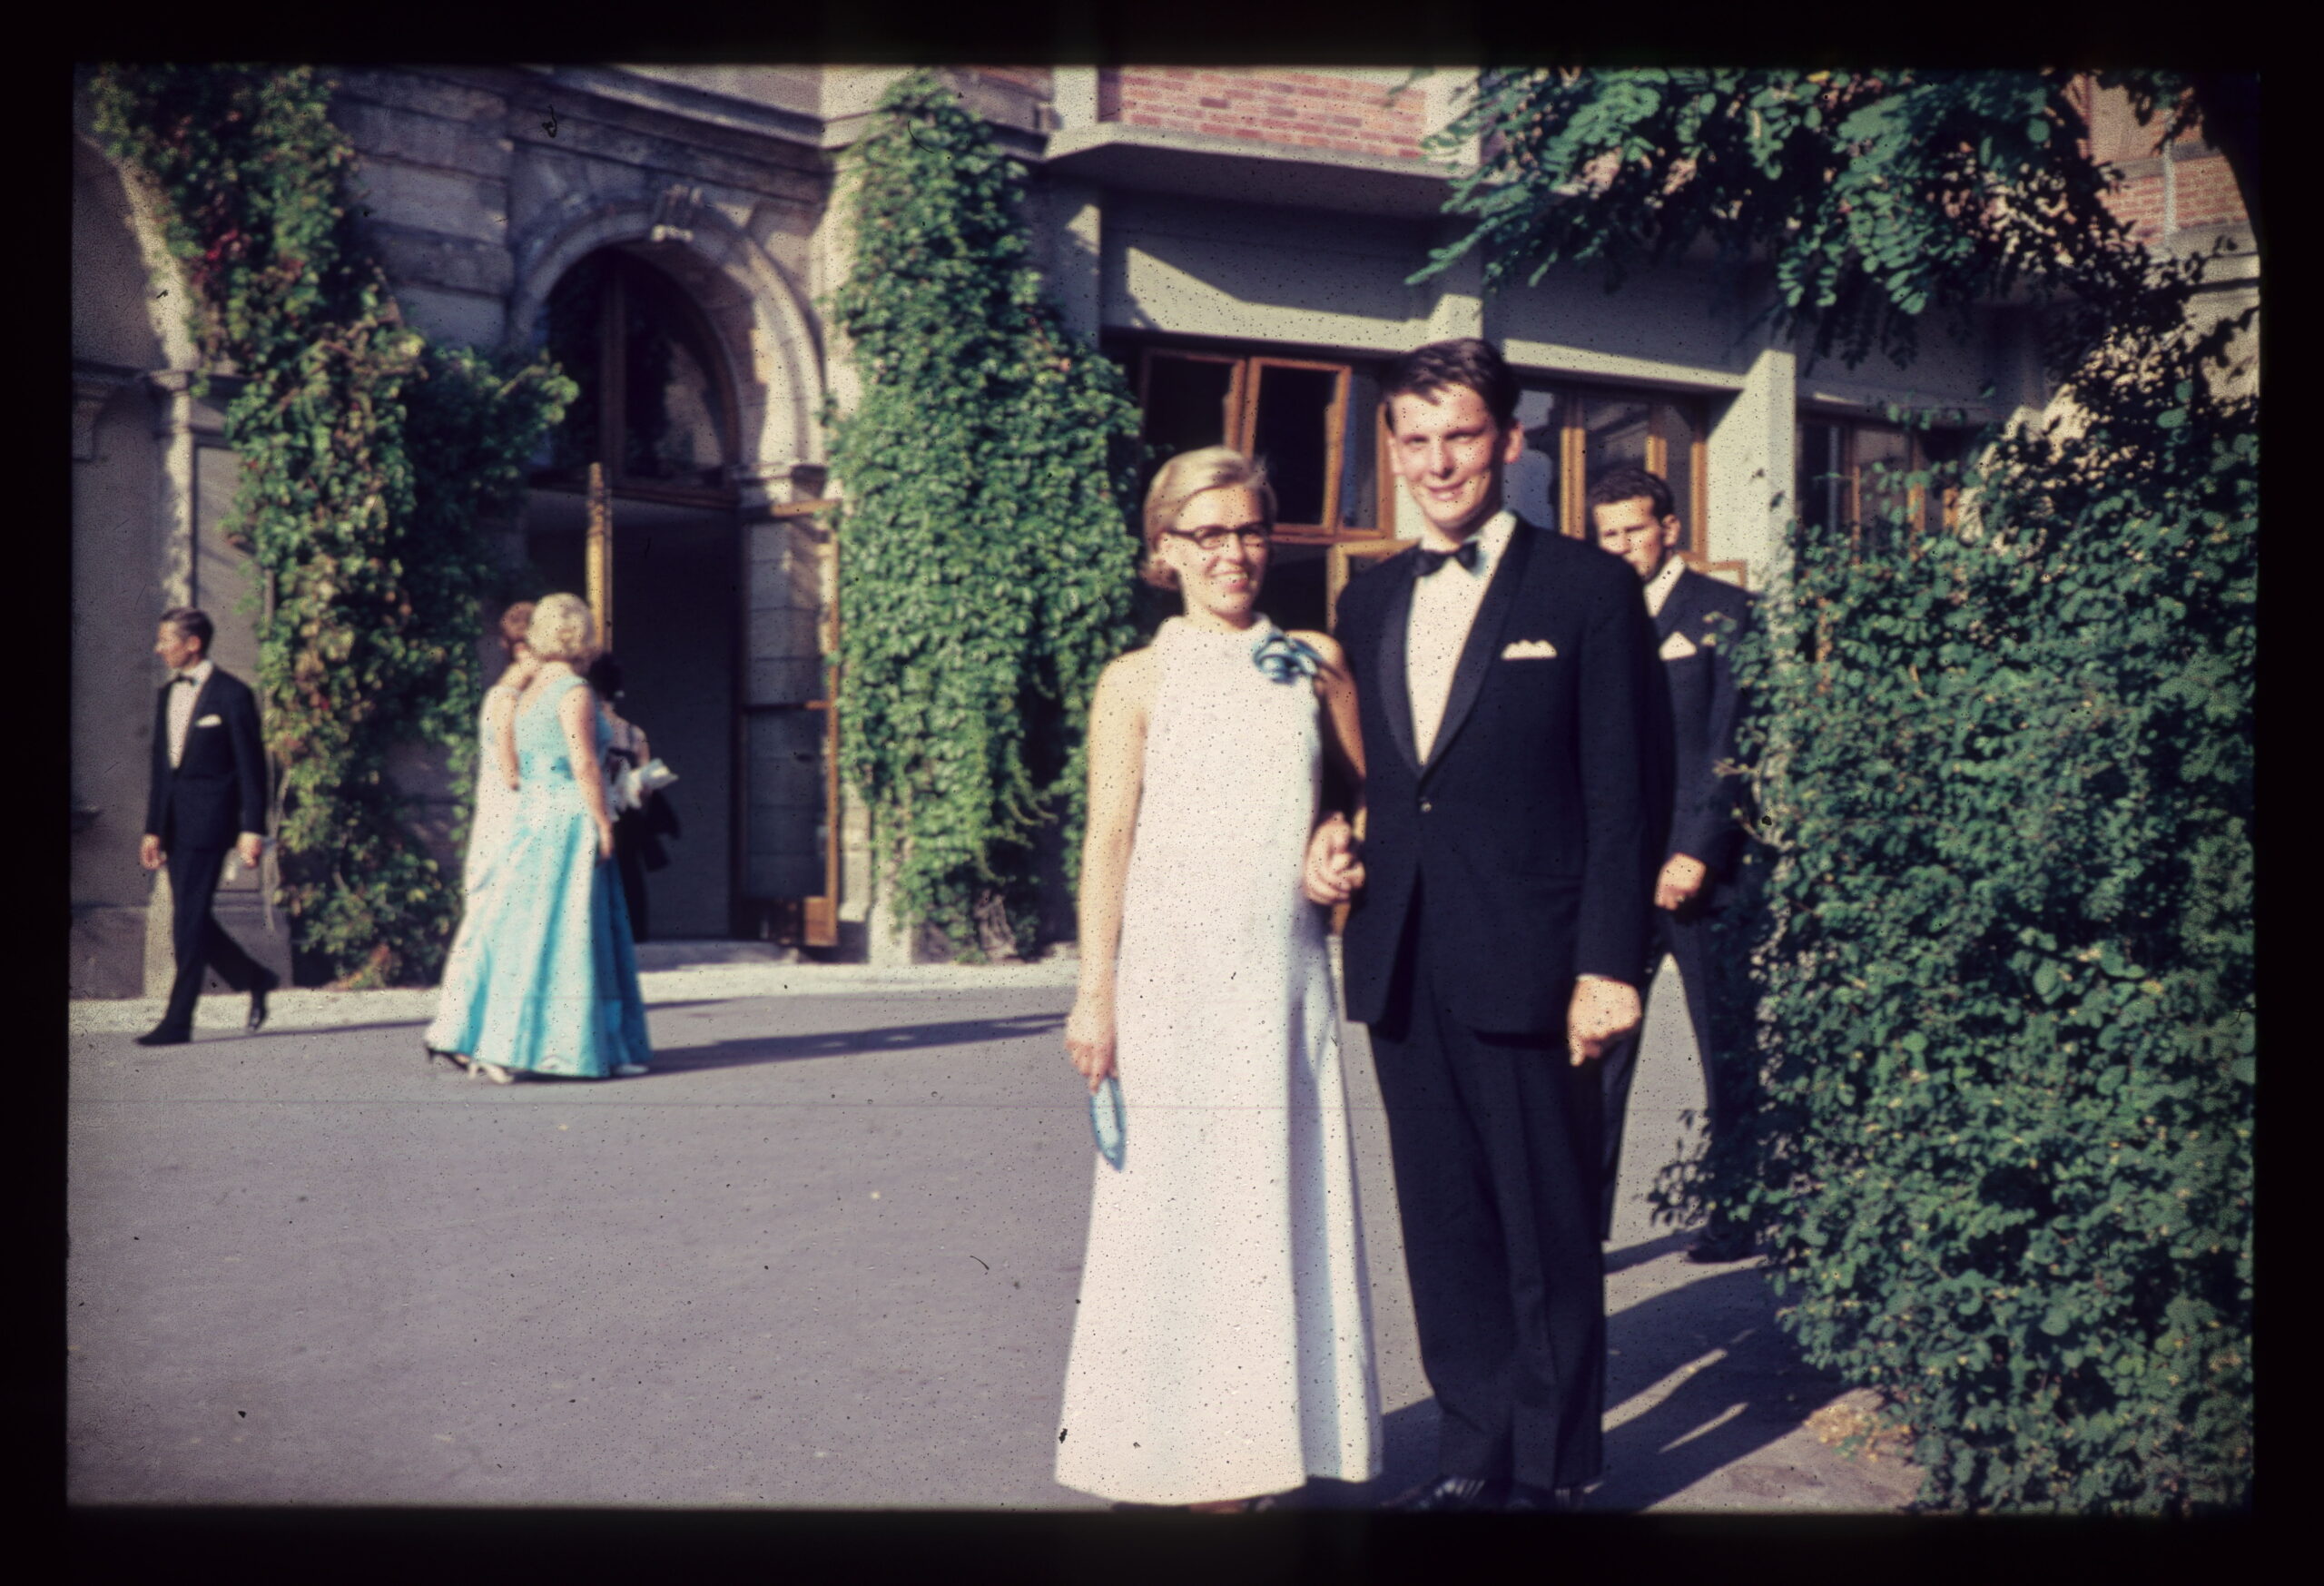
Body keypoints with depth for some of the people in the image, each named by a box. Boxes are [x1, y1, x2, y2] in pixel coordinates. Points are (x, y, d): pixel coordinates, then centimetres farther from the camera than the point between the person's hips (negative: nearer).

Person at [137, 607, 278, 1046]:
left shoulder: (232, 694, -7)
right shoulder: (168, 695, 15)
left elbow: (252, 766, -8)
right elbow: (160, 766, 18)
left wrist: (252, 830, -13)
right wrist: (153, 829, 15)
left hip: (209, 820, -8)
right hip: (175, 824, 8)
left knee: (189, 920, -8)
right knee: (189, 920, 8)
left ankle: (177, 1022, -4)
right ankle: (256, 979, 26)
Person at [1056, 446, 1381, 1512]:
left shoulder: (1315, 664, 10)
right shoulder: (1138, 681, 3)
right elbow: (1108, 837, -2)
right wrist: (1095, 990, -8)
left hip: (1284, 978, 3)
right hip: (1171, 978, -2)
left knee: (1280, 1201, 6)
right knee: (1167, 1205, 1)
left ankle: (1265, 1450, 19)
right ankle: (1164, 1459, 12)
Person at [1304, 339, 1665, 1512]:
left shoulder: (1588, 590, -3)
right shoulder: (1368, 601, 14)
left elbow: (1621, 799, -6)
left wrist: (1608, 966, -12)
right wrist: (1334, 836, 1)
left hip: (1523, 966, -5)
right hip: (1401, 965, 5)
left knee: (1547, 1233, 4)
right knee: (1443, 1227, 13)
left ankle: (1549, 1473, 18)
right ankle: (1472, 1456, 26)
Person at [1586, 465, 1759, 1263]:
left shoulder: (1723, 613, 1)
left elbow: (1735, 746, -6)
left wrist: (1698, 854, -13)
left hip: (1700, 868, -4)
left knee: (1727, 1050, 6)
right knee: (1596, 1046, -1)